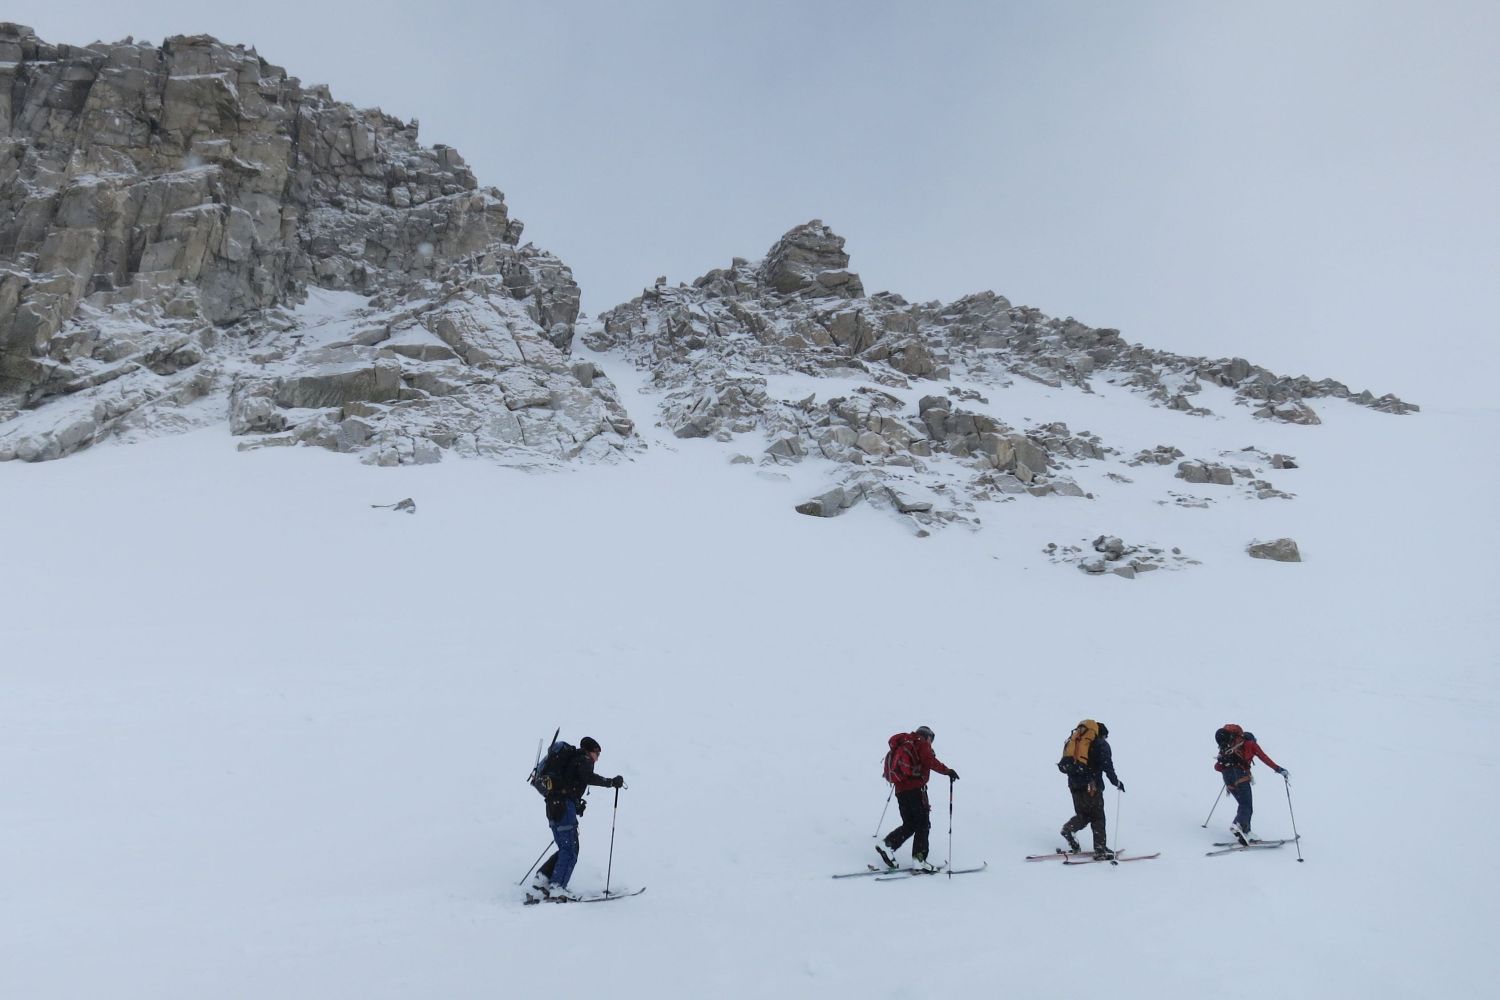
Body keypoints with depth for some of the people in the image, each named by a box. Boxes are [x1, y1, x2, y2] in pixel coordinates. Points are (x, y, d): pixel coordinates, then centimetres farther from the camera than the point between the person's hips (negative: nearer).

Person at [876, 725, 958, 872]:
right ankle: (919, 859, -6)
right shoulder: (921, 744, 1)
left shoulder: (902, 745, 22)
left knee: (909, 825, 15)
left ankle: (887, 844, 2)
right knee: (923, 824, -1)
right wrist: (947, 771, -12)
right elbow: (930, 761, -15)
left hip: (900, 789, 7)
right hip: (915, 788, -7)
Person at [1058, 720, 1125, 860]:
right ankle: (1100, 850, 5)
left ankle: (1069, 828, -8)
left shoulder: (1074, 739, 18)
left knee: (1083, 814, 17)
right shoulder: (1101, 744, 3)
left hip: (1074, 783, 5)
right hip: (1091, 784, -5)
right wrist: (1116, 781, 3)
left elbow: (1063, 764, 15)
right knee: (1097, 816, 6)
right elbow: (1107, 766, -8)